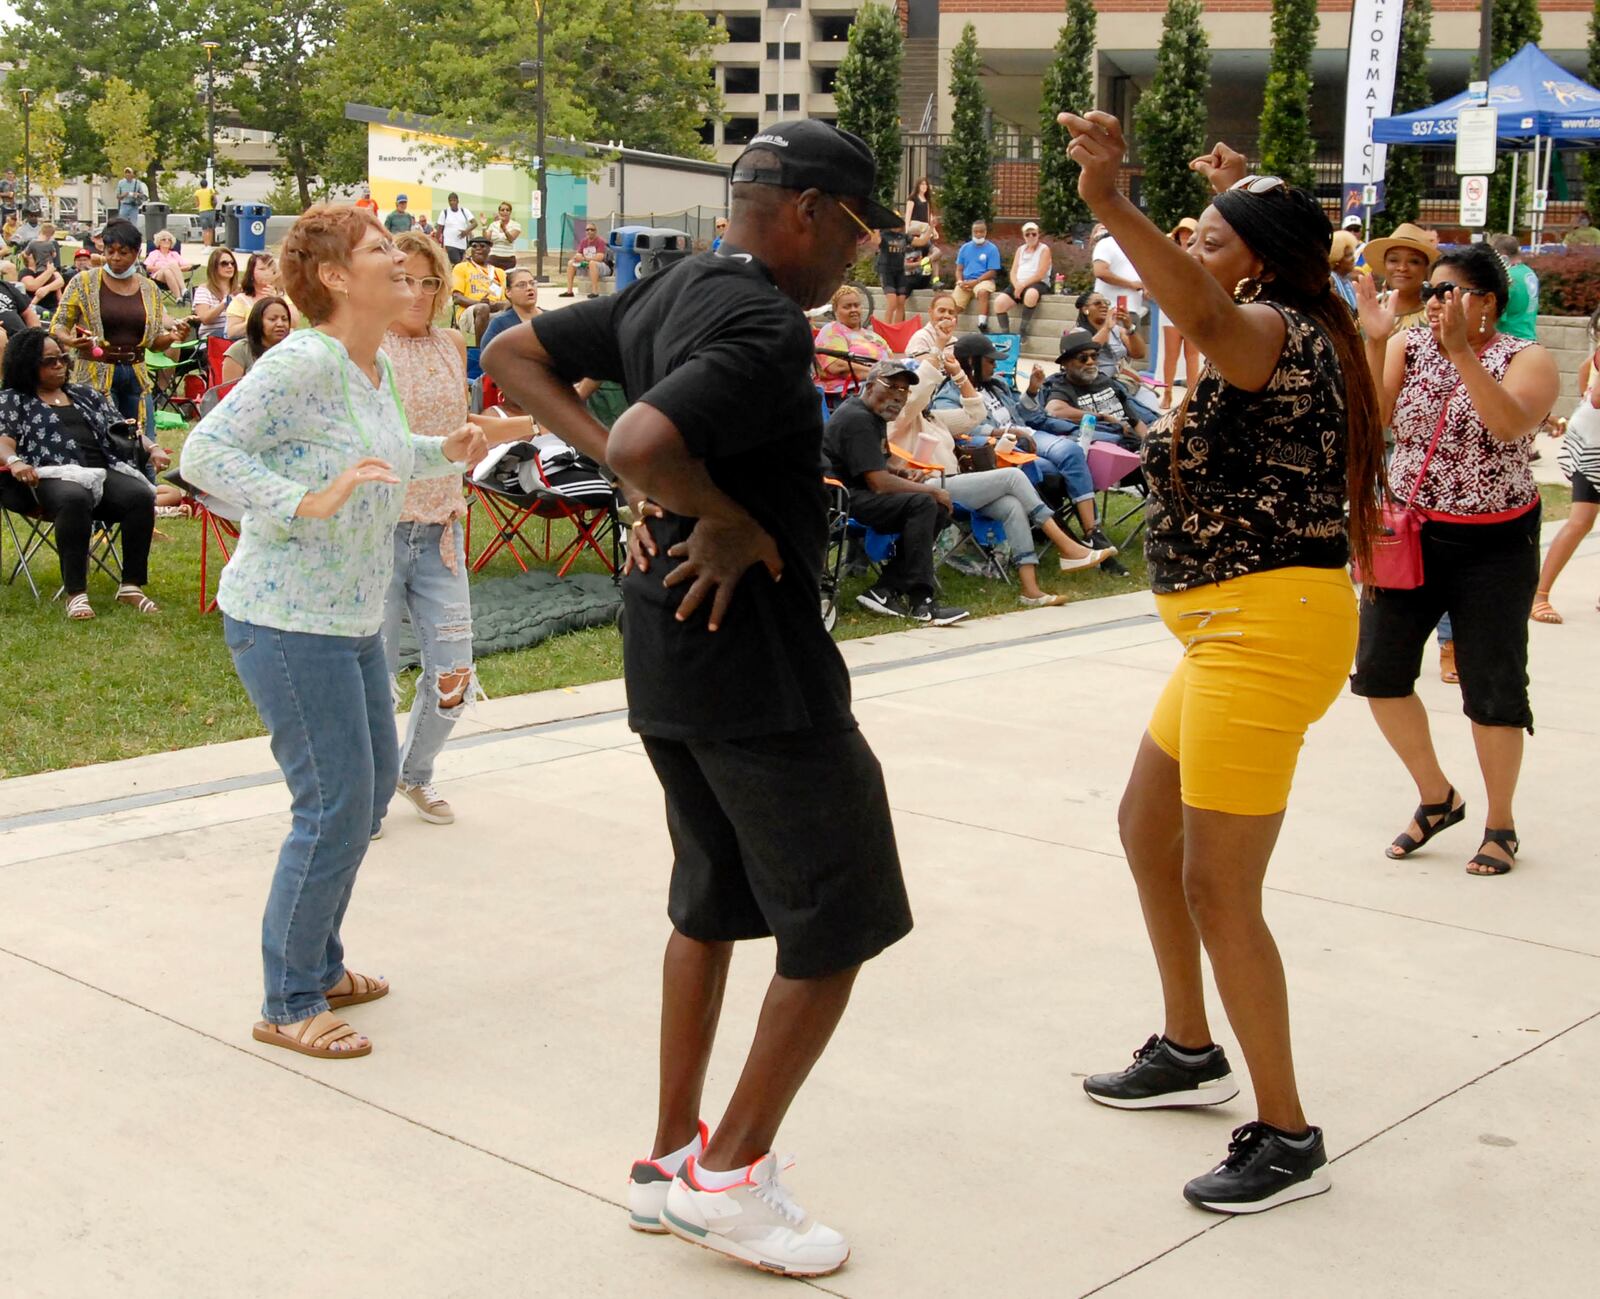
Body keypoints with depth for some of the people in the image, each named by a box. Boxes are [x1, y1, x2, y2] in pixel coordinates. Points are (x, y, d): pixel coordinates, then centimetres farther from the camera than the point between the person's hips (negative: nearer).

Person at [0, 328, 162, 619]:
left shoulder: (84, 394, 30)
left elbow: (120, 429, 26)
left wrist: (151, 448, 7)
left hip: (105, 472, 4)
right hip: (55, 476, -4)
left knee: (141, 496, -29)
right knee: (74, 500, -41)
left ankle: (131, 587, -26)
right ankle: (75, 594, -39)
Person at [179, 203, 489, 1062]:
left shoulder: (376, 367, 8)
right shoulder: (302, 363, -20)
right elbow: (204, 451, -25)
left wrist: (444, 453, 11)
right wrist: (308, 502, -33)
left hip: (352, 619, 10)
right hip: (287, 623, -10)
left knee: (374, 788, 17)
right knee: (336, 808, -6)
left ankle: (319, 965, 34)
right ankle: (289, 1007, 8)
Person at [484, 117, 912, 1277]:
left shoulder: (665, 295, 8)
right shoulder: (769, 329, -20)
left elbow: (516, 356, 16)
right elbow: (642, 442, -36)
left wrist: (648, 488, 7)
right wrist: (732, 522, -18)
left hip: (669, 650, 10)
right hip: (758, 660, -10)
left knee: (712, 900, 20)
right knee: (840, 921, 3)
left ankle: (674, 1157, 28)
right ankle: (728, 1173, 11)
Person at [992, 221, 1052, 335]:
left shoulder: (1044, 249, 2)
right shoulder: (1020, 249, 18)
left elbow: (1040, 274, -9)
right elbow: (1013, 272, 11)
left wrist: (1023, 285, -16)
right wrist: (1017, 286, -10)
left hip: (1038, 284, -5)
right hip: (1019, 285, 5)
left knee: (1030, 293, -42)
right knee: (999, 302, -21)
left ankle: (1023, 330, -31)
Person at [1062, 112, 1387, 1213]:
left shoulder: (1274, 330, -15)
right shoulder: (1301, 327, 14)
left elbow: (1202, 312, -40)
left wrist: (1112, 203, -52)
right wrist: (1243, 195, 39)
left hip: (1268, 627, -11)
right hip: (1238, 627, 11)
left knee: (1218, 887, -7)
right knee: (1147, 829, 23)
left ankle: (1288, 1139, 5)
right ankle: (1190, 1054, 39)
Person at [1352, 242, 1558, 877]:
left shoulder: (1527, 359, -7)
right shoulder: (1406, 346, 1)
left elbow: (1511, 425, -27)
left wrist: (1460, 352, -32)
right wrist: (1375, 343, -22)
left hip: (1495, 545, -3)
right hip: (1410, 535, 3)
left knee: (1492, 687, 2)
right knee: (1378, 670, 0)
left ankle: (1500, 824, 20)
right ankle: (1437, 797, 21)